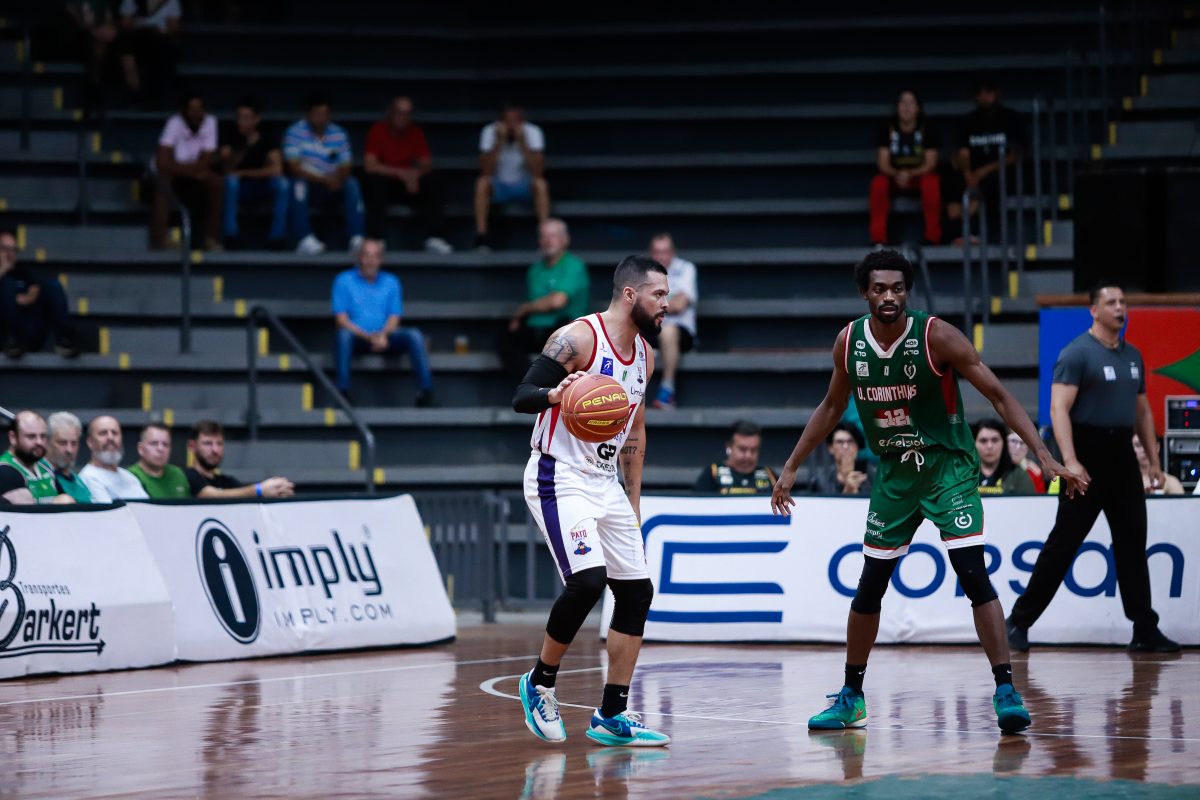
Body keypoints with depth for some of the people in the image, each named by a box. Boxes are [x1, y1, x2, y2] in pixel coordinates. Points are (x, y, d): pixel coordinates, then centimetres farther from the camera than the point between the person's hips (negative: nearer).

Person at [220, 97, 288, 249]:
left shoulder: (268, 140, -7)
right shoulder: (229, 137, -8)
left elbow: (276, 170, -20)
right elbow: (227, 168, -20)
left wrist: (242, 173, -18)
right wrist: (244, 147, -36)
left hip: (262, 189, 0)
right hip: (238, 189, 0)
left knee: (281, 182, -29)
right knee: (230, 180, -34)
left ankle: (277, 235, -24)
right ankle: (229, 233, -29)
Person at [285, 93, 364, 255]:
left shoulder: (339, 134, 3)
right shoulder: (295, 133, -8)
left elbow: (345, 167, -1)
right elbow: (295, 167, -16)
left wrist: (338, 178, -27)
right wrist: (323, 179, -26)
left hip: (331, 187, 3)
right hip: (307, 183, -3)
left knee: (352, 184, -26)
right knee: (298, 184, -36)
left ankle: (357, 239, -31)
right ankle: (305, 239, -40)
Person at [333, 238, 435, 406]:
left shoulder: (391, 282, 16)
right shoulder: (344, 281, 7)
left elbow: (395, 318, 7)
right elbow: (341, 319, -3)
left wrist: (383, 335, -17)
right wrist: (369, 337, -17)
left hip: (385, 339, 2)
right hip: (357, 339, -2)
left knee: (414, 335, -25)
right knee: (344, 334, -37)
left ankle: (426, 390, -32)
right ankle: (342, 391, -42)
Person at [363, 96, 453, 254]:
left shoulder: (416, 132, 0)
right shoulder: (378, 130, -12)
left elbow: (426, 164, -2)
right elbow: (369, 165, -21)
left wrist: (416, 174, -27)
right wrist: (401, 173, -30)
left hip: (407, 184, 3)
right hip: (382, 184, -3)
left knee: (430, 181, -23)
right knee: (375, 180, -35)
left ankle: (434, 237, -27)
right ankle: (377, 240, -36)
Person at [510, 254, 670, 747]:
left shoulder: (644, 355, 11)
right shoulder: (578, 338, -14)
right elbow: (521, 397, -18)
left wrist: (633, 504, 19)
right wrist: (554, 395, -40)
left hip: (605, 483, 9)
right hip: (559, 479, -9)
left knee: (637, 591, 2)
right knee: (587, 580, -23)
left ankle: (611, 717, 7)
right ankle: (540, 684, -1)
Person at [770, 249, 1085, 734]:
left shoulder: (935, 337, -17)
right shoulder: (849, 342, -3)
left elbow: (998, 395, -15)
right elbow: (832, 407, 14)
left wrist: (1043, 455, -24)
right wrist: (792, 467, 16)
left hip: (948, 466, -5)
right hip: (893, 473, 5)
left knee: (973, 573, -19)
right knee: (870, 584, 8)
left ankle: (1005, 691, -17)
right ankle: (851, 698, 22)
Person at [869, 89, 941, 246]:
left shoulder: (927, 131, -7)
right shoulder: (887, 130, -4)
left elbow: (930, 163, -13)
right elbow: (883, 163, -9)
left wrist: (910, 174, -31)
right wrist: (897, 175, -31)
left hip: (920, 176, -1)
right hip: (894, 177, 1)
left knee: (931, 182, -35)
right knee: (878, 183, -31)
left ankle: (932, 237, -27)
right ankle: (878, 238, -29)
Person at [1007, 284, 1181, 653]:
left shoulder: (1133, 356, 14)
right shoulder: (1077, 353, -8)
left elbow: (1142, 411, 22)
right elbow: (1059, 408, -16)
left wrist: (1154, 460, 15)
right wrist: (1070, 461, -25)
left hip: (1121, 455, 7)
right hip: (1088, 453, -7)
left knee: (1133, 541, 5)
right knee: (1063, 542, -4)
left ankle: (1145, 630, 7)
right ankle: (1020, 621, 4)